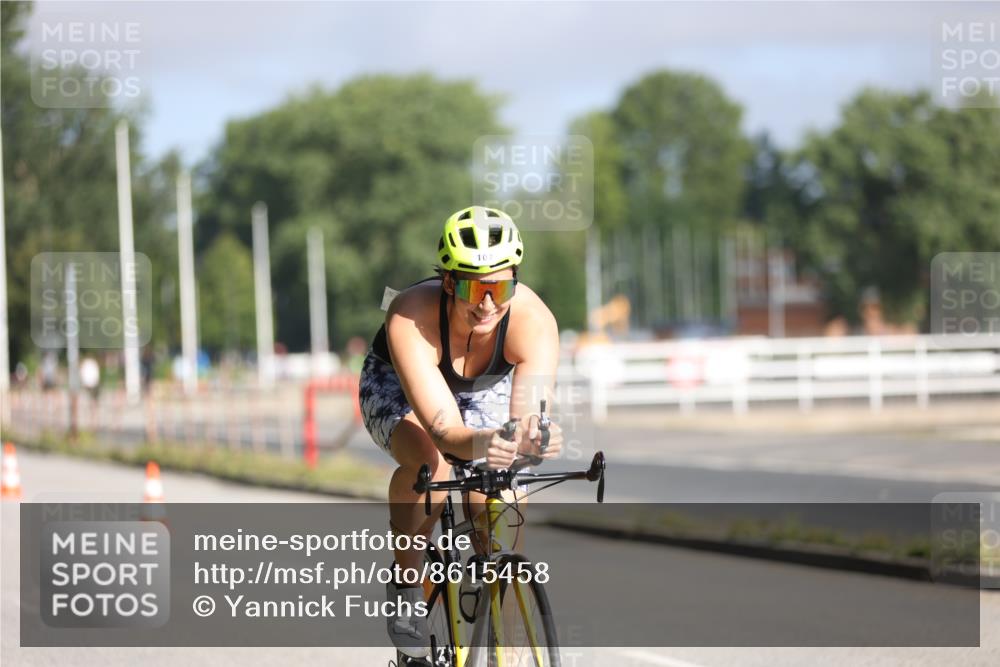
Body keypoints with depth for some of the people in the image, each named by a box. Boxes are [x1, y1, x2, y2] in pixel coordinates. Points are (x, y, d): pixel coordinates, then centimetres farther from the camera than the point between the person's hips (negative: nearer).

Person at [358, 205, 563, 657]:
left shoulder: (534, 320, -35)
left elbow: (529, 419, -45)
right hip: (398, 388, -2)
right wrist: (479, 444, -71)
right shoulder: (411, 319, -41)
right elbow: (443, 429, -49)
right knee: (430, 465, -34)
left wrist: (535, 439, -69)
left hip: (485, 390, 2)